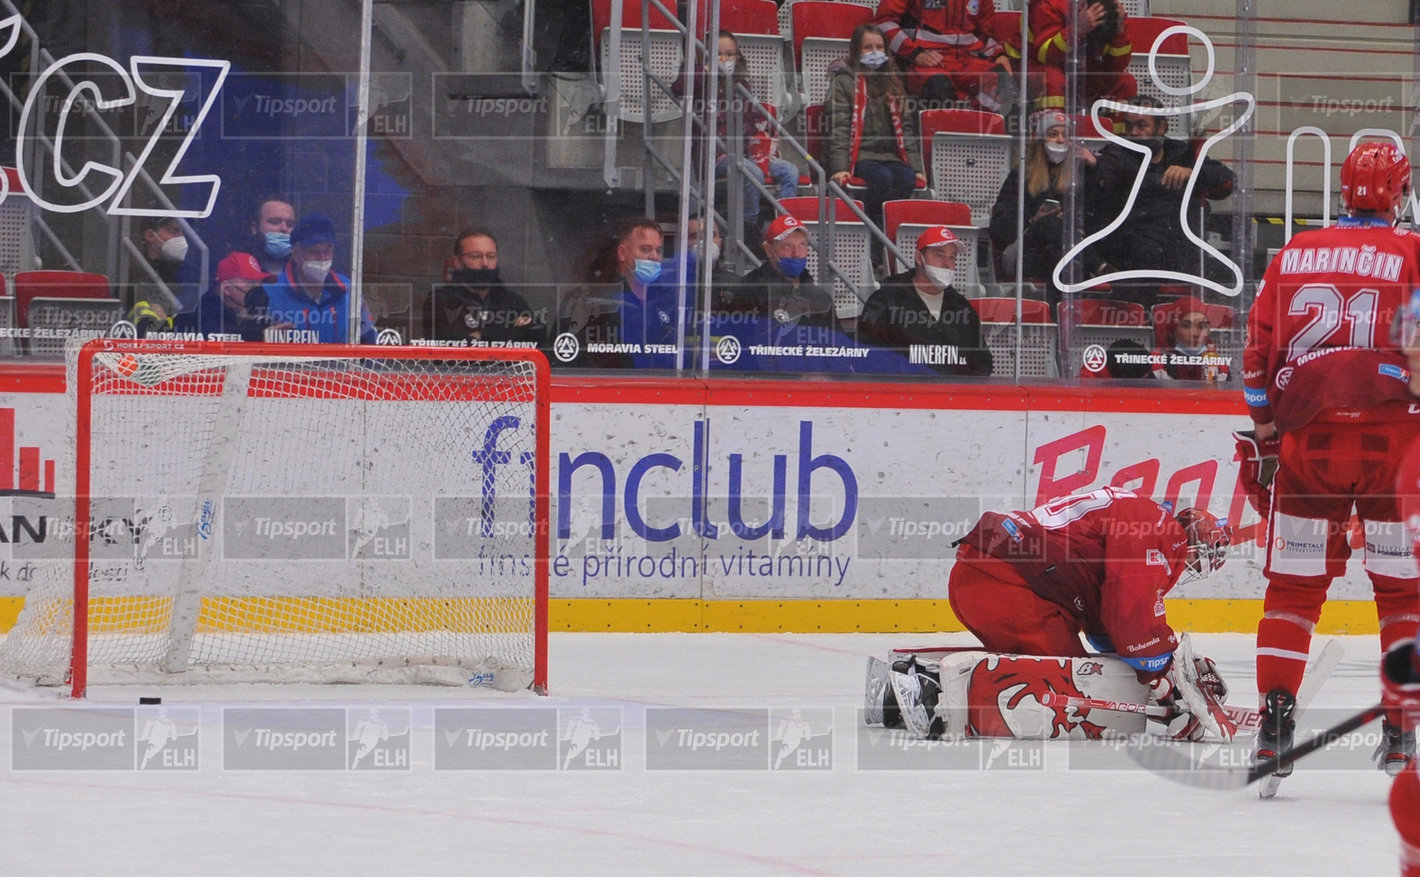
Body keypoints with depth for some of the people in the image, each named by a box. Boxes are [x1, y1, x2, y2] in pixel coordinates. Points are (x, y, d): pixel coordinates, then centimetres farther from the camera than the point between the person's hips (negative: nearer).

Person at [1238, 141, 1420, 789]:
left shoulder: (1294, 256, 10)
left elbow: (1257, 355, 12)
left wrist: (1265, 434, 20)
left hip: (1306, 442, 2)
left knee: (1293, 585, 8)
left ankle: (1275, 717, -1)